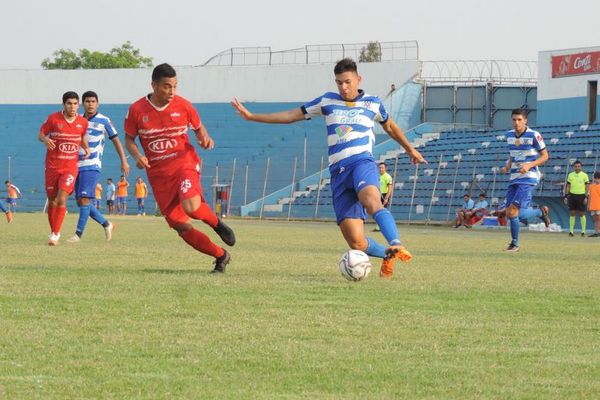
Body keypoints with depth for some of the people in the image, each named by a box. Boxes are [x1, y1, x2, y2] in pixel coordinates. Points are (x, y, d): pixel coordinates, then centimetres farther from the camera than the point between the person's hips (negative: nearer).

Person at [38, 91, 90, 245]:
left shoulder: (82, 122, 2)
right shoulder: (53, 119, -5)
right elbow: (41, 134, 3)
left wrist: (86, 148, 1)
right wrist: (45, 139, -20)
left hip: (71, 167, 0)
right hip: (52, 166, 0)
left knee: (61, 199, -16)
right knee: (52, 201, 6)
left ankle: (55, 234, -12)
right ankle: (53, 230, 27)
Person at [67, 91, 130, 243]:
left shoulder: (103, 121, -2)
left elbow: (116, 140, 3)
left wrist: (124, 161, -2)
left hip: (92, 166, -6)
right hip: (77, 166, 6)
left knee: (84, 199, -16)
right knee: (80, 201, 6)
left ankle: (78, 233, -16)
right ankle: (106, 224, 21)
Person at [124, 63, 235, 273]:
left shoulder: (183, 106, -2)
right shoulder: (137, 110, -2)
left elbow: (199, 128, 14)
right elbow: (129, 139, 9)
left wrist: (204, 138, -9)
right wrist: (137, 155, -12)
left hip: (184, 163, -2)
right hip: (158, 173, 2)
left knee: (191, 206, -32)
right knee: (180, 226, -3)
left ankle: (216, 223, 2)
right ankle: (220, 255, 13)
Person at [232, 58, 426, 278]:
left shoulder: (372, 103, 12)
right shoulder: (328, 101, 15)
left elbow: (389, 126, 32)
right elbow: (291, 115, 20)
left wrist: (409, 149, 44)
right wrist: (251, 116, 18)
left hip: (362, 163, -2)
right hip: (338, 172, 2)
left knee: (371, 202, -41)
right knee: (356, 243, -10)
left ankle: (396, 246, -56)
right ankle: (387, 256, 18)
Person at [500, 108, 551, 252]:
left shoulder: (534, 135, -9)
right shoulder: (509, 135, 10)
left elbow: (545, 156, -3)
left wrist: (529, 165, -18)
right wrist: (507, 166, 4)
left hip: (528, 178, -7)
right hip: (514, 178, 7)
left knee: (513, 211, -16)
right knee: (510, 213, 2)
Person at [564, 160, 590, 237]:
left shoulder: (584, 175, 0)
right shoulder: (570, 175, 8)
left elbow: (587, 187, -1)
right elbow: (568, 186, 11)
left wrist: (586, 197, -9)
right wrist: (566, 196, 4)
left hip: (581, 196, -2)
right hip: (572, 195, 2)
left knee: (582, 214, -1)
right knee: (572, 213, 3)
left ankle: (583, 231, 5)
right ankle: (571, 231, 6)